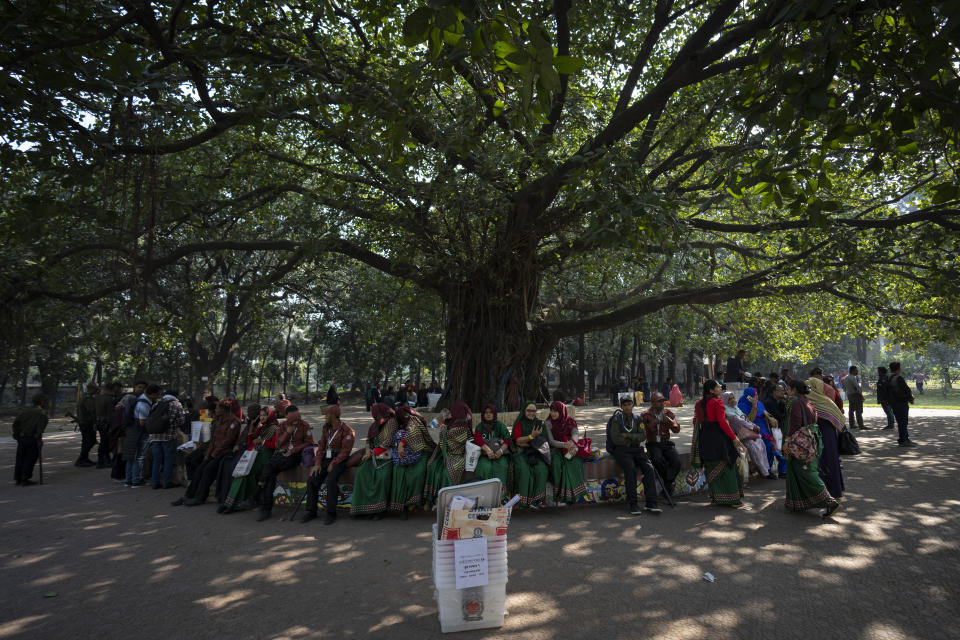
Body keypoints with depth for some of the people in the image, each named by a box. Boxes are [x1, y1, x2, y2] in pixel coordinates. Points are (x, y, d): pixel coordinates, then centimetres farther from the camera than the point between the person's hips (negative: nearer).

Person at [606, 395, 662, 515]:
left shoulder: (637, 419, 15)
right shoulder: (616, 419, 1)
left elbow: (643, 436, 2)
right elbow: (616, 439, -8)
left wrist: (628, 436, -11)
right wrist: (633, 440, 1)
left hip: (636, 449, 4)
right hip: (621, 450, -4)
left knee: (649, 468, -20)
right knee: (630, 469, -30)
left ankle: (651, 503, -18)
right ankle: (633, 504, -23)